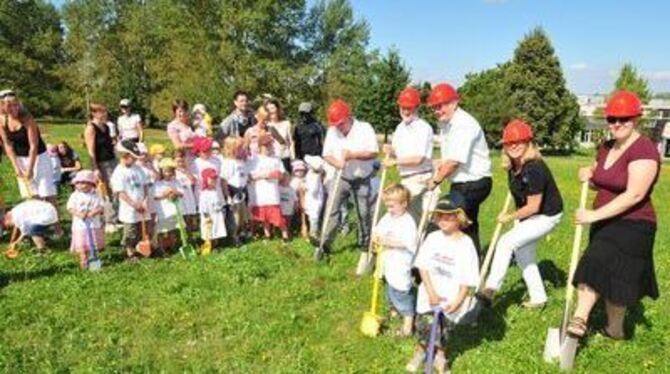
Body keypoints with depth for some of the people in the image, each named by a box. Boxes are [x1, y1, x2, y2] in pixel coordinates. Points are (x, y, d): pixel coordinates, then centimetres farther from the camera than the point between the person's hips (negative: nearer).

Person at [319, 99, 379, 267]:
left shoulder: (365, 128, -13)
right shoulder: (332, 131, -3)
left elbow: (374, 152, -16)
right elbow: (327, 154, -2)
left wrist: (352, 155, -28)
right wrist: (336, 163, -23)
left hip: (362, 181, -3)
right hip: (341, 179, 3)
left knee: (364, 216, 5)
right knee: (331, 211, -1)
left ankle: (365, 251, 19)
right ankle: (325, 243, 11)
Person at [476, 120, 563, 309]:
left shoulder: (534, 168, -30)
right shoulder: (512, 166, -6)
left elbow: (533, 207, -26)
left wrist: (509, 217, -14)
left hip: (546, 216, -9)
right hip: (527, 215, 9)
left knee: (506, 242, -20)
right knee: (523, 254, 16)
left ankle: (490, 290, -16)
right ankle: (538, 298, 31)